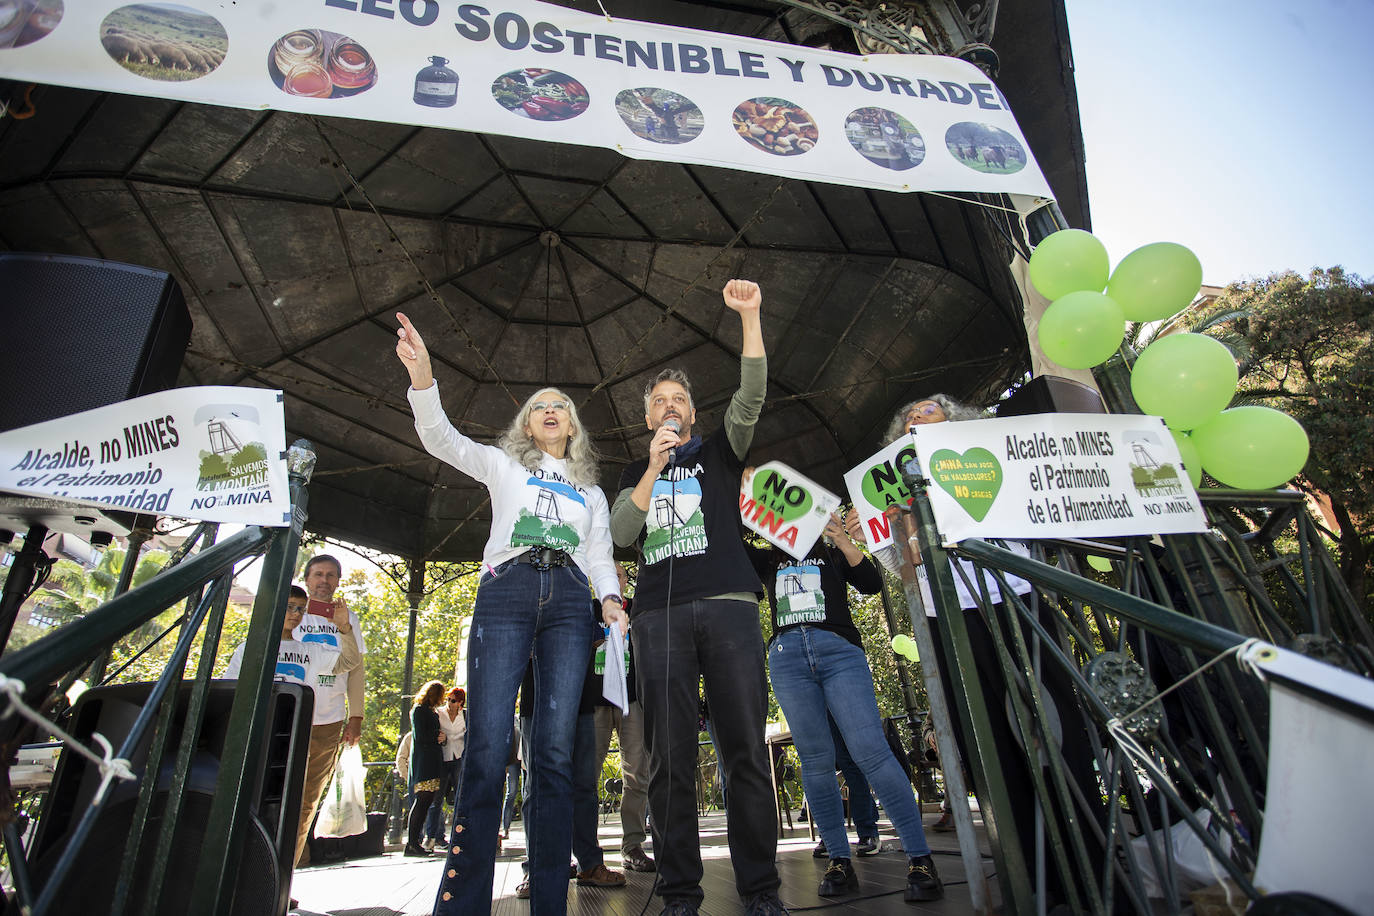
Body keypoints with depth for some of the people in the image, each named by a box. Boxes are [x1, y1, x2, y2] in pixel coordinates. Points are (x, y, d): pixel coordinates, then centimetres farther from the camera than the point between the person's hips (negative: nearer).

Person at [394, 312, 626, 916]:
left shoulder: (591, 491, 29)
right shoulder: (504, 465, 24)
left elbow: (600, 554, 19)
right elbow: (441, 439, 10)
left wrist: (609, 597, -3)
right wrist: (422, 378, -7)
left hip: (569, 600, 2)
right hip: (506, 591, -1)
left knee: (555, 749, -6)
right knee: (487, 745, -13)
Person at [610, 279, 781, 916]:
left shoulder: (718, 451, 20)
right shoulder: (635, 473, 24)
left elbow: (750, 399, 3)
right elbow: (620, 534, 9)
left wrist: (749, 315, -5)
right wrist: (653, 469, -2)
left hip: (728, 605, -1)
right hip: (658, 614, 2)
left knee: (745, 749, -4)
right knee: (669, 756, -1)